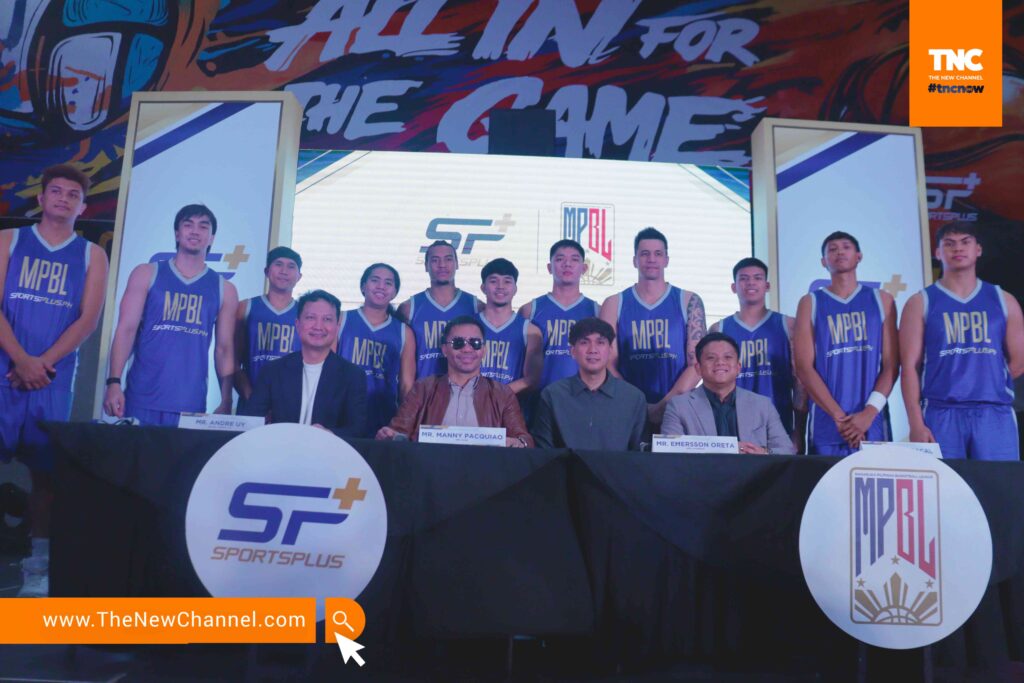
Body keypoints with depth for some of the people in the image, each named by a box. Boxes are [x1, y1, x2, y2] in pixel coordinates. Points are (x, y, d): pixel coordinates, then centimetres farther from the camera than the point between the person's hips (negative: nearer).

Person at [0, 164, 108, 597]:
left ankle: (38, 568, 7)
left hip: (55, 377, 0)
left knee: (45, 468, 2)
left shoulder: (91, 255, 9)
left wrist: (43, 363, -10)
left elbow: (88, 318, 0)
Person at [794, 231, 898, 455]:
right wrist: (839, 416, -11)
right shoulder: (810, 303, 7)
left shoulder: (881, 300, 12)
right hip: (826, 424, -1)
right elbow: (804, 367, -2)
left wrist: (869, 413, -10)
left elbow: (891, 364, 4)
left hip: (873, 422, 1)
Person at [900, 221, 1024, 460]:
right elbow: (910, 366, -2)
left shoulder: (1003, 301, 13)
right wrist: (916, 423, -10)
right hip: (941, 415, -2)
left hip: (996, 414, 2)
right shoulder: (921, 303, 5)